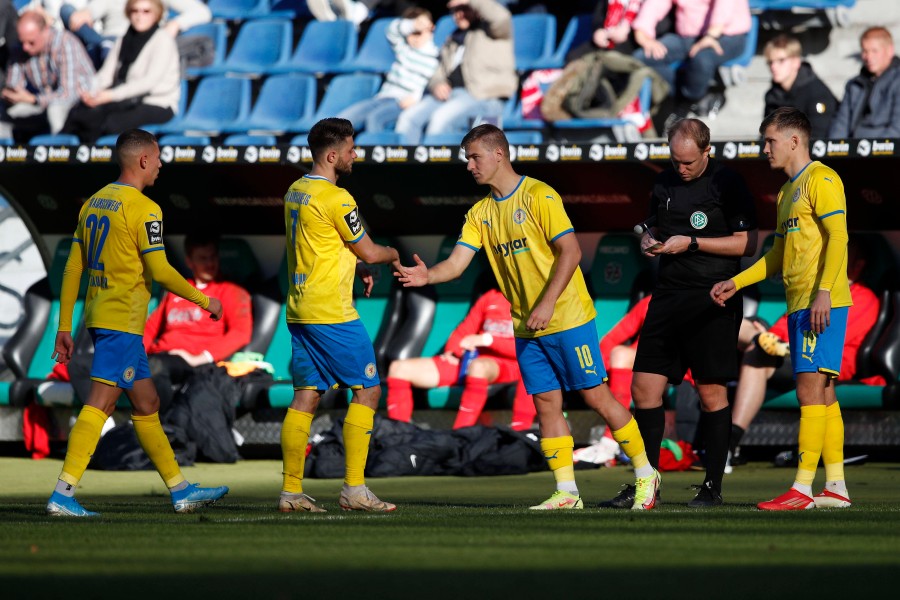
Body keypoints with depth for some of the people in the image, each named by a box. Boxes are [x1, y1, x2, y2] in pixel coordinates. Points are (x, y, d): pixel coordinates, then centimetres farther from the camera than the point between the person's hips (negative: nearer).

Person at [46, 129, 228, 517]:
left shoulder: (94, 203, 13)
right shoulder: (143, 208, -11)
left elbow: (72, 268, 13)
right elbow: (159, 271, -15)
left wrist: (65, 328, 15)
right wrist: (204, 300, -3)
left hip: (99, 315, 9)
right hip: (122, 321, -9)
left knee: (147, 405, 15)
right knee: (99, 405, -11)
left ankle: (181, 490, 22)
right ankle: (63, 495, -16)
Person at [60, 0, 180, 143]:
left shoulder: (162, 39, -5)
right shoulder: (123, 40, 16)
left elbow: (151, 81, -17)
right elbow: (106, 73, 8)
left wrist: (112, 95, -24)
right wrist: (92, 93, -15)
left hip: (158, 105, -6)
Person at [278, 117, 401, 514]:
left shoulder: (296, 192, 13)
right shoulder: (336, 198, -14)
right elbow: (369, 251, -5)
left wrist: (355, 267, 20)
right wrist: (393, 255, 16)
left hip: (300, 312, 9)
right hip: (331, 313, -9)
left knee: (305, 397, 8)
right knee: (367, 391, -2)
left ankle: (291, 491, 5)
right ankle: (354, 488, -5)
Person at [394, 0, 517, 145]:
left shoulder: (489, 30, 9)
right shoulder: (452, 41, 29)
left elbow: (501, 17, -15)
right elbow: (440, 73, 25)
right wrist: (437, 85, 1)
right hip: (449, 94, 7)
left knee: (441, 117, -34)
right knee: (408, 117, -17)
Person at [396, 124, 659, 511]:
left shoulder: (538, 196, -11)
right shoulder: (480, 213, 9)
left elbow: (570, 251, -16)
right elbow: (457, 263, 2)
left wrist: (547, 303, -23)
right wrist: (427, 276, -19)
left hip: (567, 318, -6)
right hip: (526, 329, 6)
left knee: (596, 396, -3)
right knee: (546, 403, 3)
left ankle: (645, 474, 8)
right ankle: (566, 492, 7)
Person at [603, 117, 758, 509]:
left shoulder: (726, 184, -6)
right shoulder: (665, 182, 12)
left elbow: (747, 243, -9)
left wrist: (691, 243, -13)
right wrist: (649, 241, 2)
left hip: (712, 299, -6)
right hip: (668, 296, 6)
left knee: (711, 391, -3)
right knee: (644, 388, 2)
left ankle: (713, 487, 5)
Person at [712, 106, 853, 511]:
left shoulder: (821, 180, -7)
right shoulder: (787, 191, 22)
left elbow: (838, 237, -16)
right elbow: (779, 255, 27)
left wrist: (824, 293, -24)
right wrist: (736, 283, 20)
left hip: (822, 304, -10)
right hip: (799, 305, 10)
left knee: (810, 389, -12)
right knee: (821, 393, 8)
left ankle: (802, 489, -15)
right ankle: (836, 486, 9)